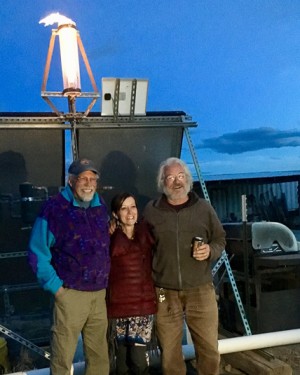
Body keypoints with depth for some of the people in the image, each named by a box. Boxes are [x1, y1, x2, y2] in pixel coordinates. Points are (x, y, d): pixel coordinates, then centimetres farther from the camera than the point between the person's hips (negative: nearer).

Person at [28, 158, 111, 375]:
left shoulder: (101, 206, 8)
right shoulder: (54, 208, -10)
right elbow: (37, 253, -9)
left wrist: (104, 282, 12)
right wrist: (56, 287, -11)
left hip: (99, 293, 5)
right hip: (71, 294, -5)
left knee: (99, 355, 15)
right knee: (63, 356, 4)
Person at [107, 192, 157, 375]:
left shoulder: (146, 231, 4)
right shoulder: (110, 237, -3)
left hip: (143, 303, 1)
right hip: (119, 304, -1)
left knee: (138, 358, -4)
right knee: (122, 357, 10)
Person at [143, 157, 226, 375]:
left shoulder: (204, 208, 4)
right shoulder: (151, 210, 2)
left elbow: (220, 239, 10)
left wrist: (210, 250, -9)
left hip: (200, 290, 0)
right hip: (165, 292, 0)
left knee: (209, 348, 7)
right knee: (169, 351, 11)